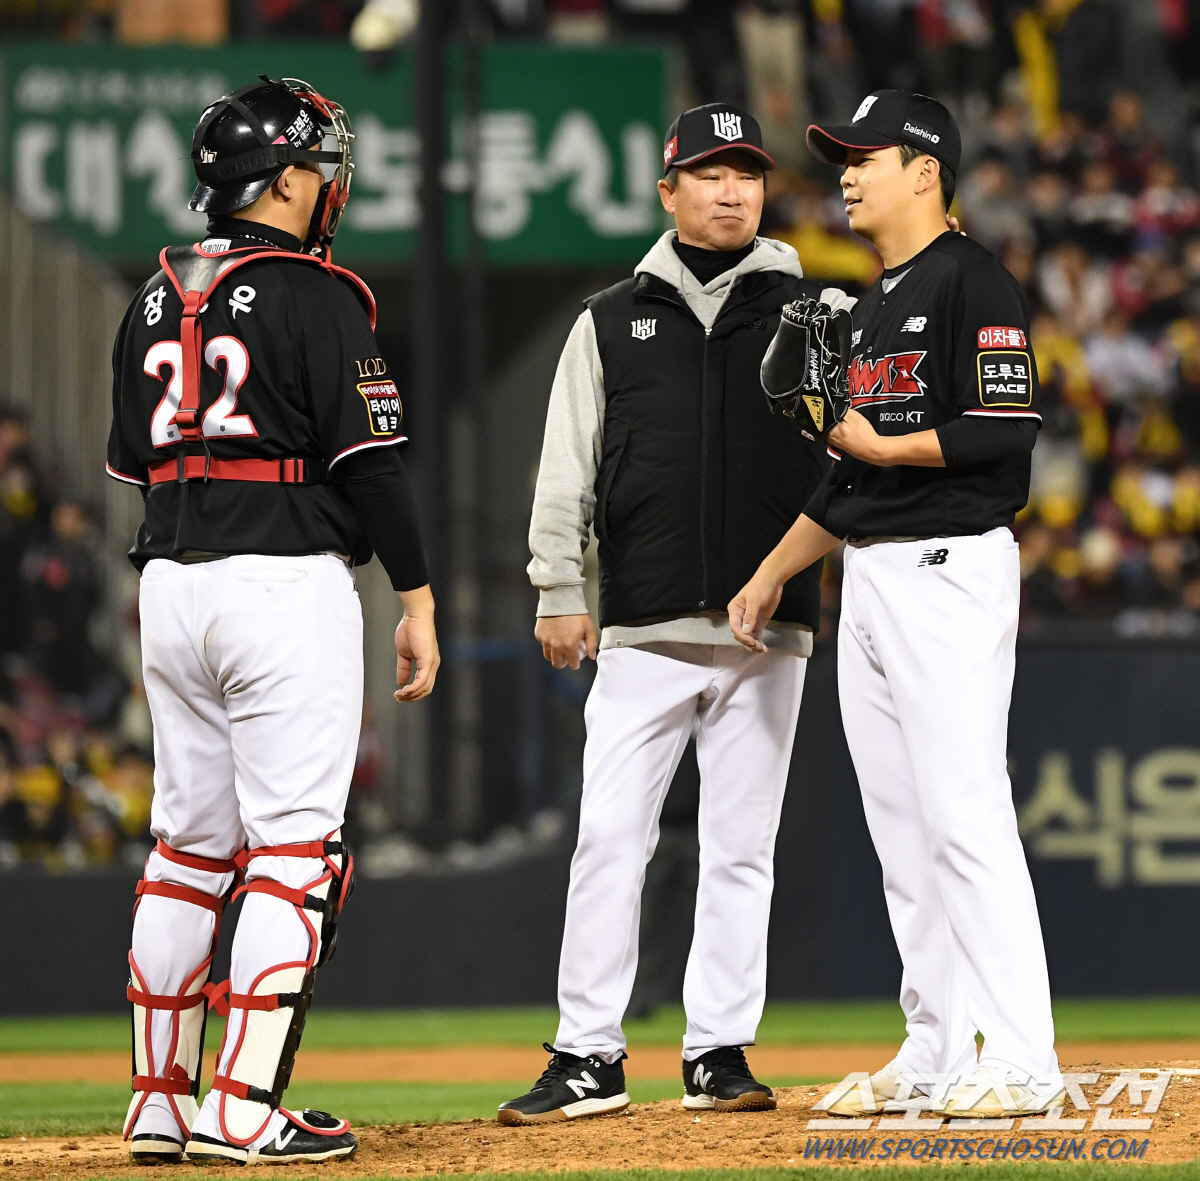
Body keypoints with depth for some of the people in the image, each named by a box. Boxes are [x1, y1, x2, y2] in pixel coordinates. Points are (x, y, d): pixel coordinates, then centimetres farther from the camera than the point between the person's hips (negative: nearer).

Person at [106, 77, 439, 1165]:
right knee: (295, 850, -5)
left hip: (169, 584, 7)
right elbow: (371, 458, -12)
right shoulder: (316, 296, -9)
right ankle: (242, 1111, -11)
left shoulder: (156, 300, 12)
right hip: (287, 580, -7)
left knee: (188, 842, 13)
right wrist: (417, 601, -7)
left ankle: (160, 1104, 13)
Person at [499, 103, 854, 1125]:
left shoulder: (815, 313, 8)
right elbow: (566, 471, 8)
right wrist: (558, 592, 0)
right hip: (644, 629, 0)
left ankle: (720, 1053, 10)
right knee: (610, 840, -5)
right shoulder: (611, 323, 9)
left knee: (741, 846, 4)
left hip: (769, 629, 0)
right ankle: (589, 1059, 0)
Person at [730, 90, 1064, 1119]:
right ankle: (937, 1053, 13)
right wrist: (773, 572, 22)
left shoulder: (972, 283, -9)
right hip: (868, 579, 10)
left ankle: (1023, 1061, -15)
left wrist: (881, 447, -12)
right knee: (901, 830, 9)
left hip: (950, 571, -10)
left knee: (967, 818, -14)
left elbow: (1004, 429, -19)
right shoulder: (874, 308, 20)